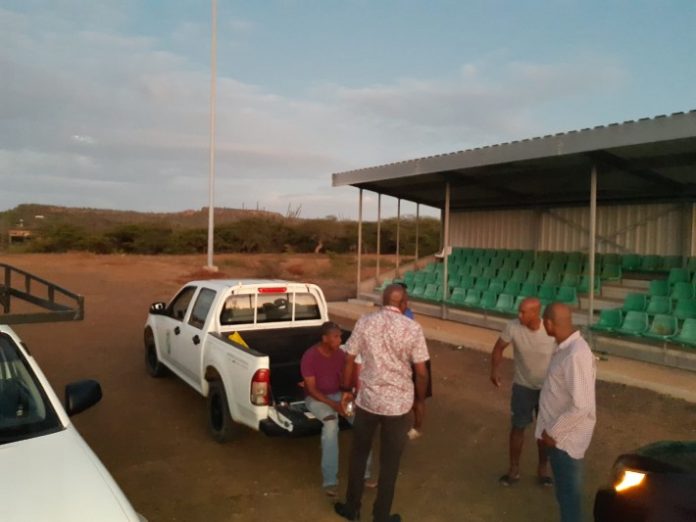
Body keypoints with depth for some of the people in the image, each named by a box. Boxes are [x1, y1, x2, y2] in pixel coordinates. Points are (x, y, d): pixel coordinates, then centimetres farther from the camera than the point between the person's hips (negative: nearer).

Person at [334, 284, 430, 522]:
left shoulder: (364, 322, -6)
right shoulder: (413, 328, -10)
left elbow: (349, 360, 0)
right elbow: (421, 372, -8)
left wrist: (346, 390, 15)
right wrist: (420, 401, 7)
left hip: (368, 399, 1)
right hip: (399, 403, -1)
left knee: (358, 454, 21)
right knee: (389, 462, 14)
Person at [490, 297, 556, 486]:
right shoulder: (513, 327, -21)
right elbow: (499, 348, -4)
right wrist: (494, 370, -13)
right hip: (523, 387, 1)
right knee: (518, 427, 10)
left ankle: (543, 468, 37)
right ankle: (514, 468, 29)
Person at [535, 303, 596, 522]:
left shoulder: (576, 355, -29)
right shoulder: (567, 347, 1)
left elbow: (581, 406, -29)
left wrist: (552, 431, -19)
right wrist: (552, 429, 20)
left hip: (566, 435, -9)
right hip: (560, 431, 9)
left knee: (568, 489, 8)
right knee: (564, 487, 24)